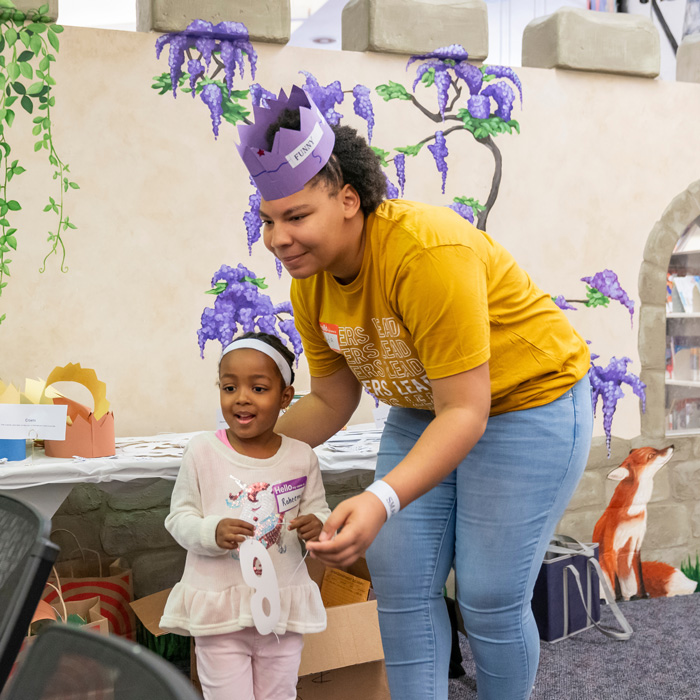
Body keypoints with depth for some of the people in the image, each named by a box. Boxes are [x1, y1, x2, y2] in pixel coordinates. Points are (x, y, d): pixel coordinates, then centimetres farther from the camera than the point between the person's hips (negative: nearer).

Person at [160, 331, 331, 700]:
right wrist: (212, 531, -23)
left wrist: (316, 525, -16)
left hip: (284, 610, 2)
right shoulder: (202, 451, -7)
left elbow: (319, 511, 7)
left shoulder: (301, 457, -2)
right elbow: (178, 518, -3)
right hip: (218, 610, -2)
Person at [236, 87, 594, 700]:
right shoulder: (309, 284, -9)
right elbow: (331, 402, 4)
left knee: (490, 596, -4)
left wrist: (383, 501, -45)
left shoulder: (428, 252, -33)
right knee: (400, 580, 2)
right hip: (422, 412, 7)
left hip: (527, 403, -6)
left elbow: (466, 412, -33)